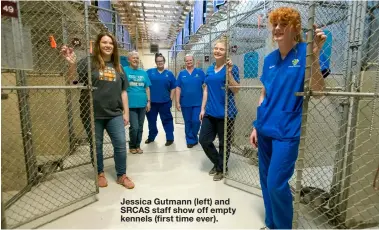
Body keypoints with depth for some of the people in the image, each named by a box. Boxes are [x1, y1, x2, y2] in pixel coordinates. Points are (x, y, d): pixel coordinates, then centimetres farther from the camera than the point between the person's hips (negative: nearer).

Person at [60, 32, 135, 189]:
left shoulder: (117, 66, 10)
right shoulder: (88, 62, -2)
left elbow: (123, 92, 11)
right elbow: (72, 80, -9)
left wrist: (126, 112, 7)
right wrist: (72, 64, -28)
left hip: (114, 114, 3)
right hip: (93, 114, -2)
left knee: (120, 144, 3)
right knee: (97, 146, 11)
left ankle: (122, 175, 20)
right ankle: (100, 173, 32)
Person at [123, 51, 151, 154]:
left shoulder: (143, 73, 12)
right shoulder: (124, 71, -1)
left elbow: (147, 88, 14)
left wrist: (148, 101, 8)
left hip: (142, 104, 5)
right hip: (131, 104, -4)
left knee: (140, 127, 11)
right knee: (134, 127, -7)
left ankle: (138, 146, 26)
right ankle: (132, 146, 16)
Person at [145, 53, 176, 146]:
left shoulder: (169, 74, 5)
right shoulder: (149, 72, 3)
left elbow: (173, 88, 7)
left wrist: (171, 99, 1)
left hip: (164, 102, -1)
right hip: (151, 101, 1)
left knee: (167, 120, 4)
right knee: (151, 120, 14)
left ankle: (170, 138, 14)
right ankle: (151, 137, 33)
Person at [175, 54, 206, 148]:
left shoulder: (200, 72, 1)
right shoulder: (181, 73, 4)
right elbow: (178, 88, 2)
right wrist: (177, 102, -3)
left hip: (197, 102, -1)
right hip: (185, 103, 2)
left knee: (196, 121, -2)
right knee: (188, 123, 9)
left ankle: (192, 138, 24)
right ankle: (190, 140, 25)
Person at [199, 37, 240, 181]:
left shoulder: (231, 68, -5)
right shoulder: (210, 69, 12)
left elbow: (236, 90, -13)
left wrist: (228, 72, -22)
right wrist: (203, 108, 11)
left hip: (225, 112, -6)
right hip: (210, 112, 6)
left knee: (224, 143, 7)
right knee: (204, 140, 8)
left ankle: (222, 169, 29)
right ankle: (217, 163, 31)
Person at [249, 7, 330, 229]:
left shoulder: (305, 52, -6)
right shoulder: (270, 58, 9)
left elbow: (318, 90, -16)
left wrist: (315, 55, -26)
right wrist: (256, 125, 11)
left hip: (287, 131, -5)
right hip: (265, 129, 6)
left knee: (276, 184, -4)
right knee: (266, 181, 14)